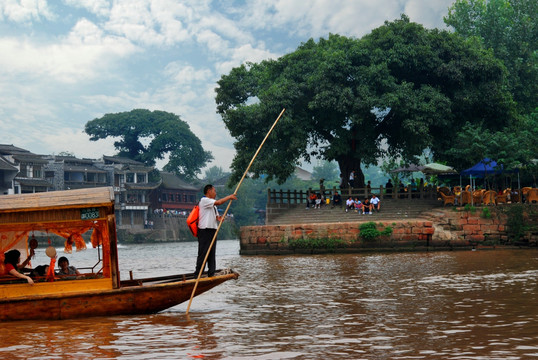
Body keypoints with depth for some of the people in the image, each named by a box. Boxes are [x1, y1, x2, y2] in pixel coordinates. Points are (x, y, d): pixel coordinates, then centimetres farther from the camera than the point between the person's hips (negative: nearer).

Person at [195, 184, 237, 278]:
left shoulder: (213, 205, 22)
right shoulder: (204, 200, -8)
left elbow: (216, 216, 25)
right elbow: (219, 202, -17)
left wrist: (218, 218, 1)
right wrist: (229, 197, -6)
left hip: (213, 230, 9)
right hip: (205, 230, -9)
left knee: (212, 253, 7)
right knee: (203, 253, -9)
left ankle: (211, 273, 10)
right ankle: (198, 274, -6)